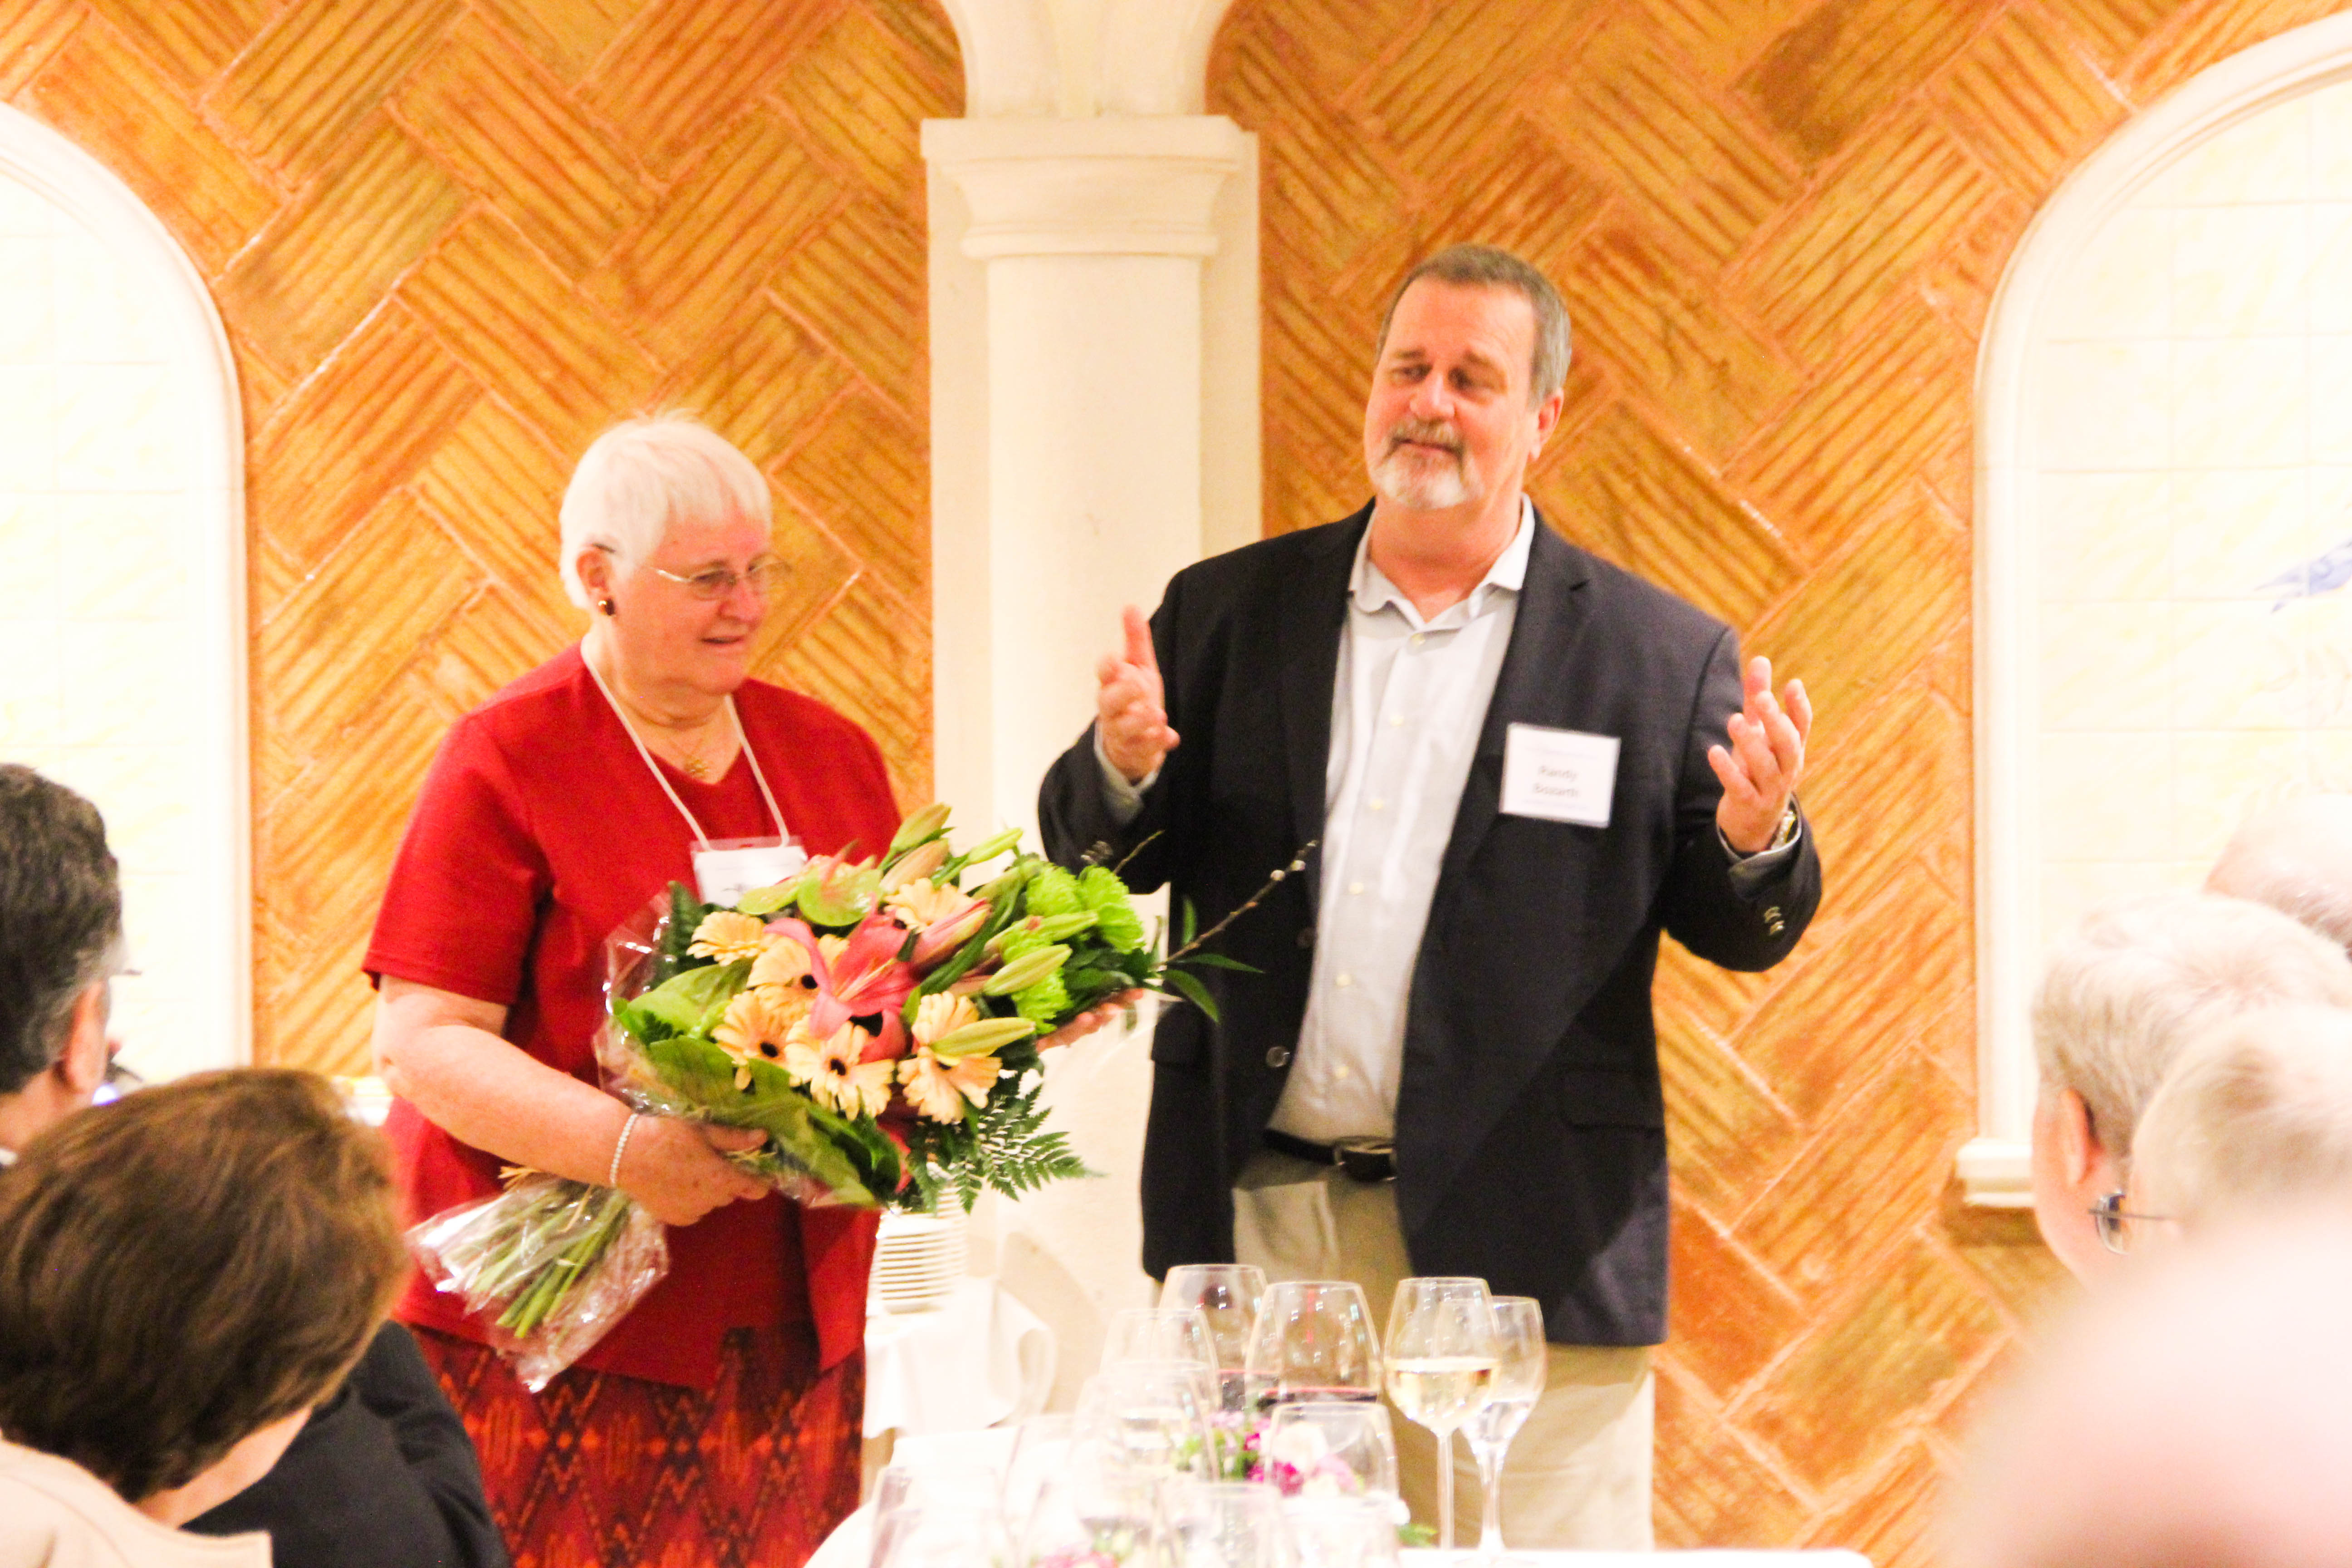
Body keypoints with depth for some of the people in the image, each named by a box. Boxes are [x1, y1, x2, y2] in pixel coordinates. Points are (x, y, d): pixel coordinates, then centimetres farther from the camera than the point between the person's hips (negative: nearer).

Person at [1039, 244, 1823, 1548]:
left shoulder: (1658, 656, 3)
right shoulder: (1229, 612, 10)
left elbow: (1742, 936, 4)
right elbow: (1094, 866, 9)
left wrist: (1757, 842, -18)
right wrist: (1123, 767, -13)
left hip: (1521, 1255, -2)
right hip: (1252, 1240, 2)